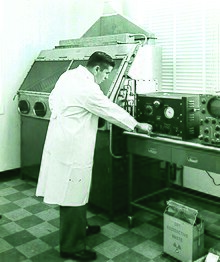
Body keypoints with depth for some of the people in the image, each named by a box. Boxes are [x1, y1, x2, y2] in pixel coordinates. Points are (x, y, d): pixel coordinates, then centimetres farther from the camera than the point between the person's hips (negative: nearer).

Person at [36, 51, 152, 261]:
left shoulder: (68, 76, 7)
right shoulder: (87, 88, -20)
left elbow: (52, 100, 17)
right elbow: (112, 111, -13)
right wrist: (138, 125, -1)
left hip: (60, 142, 10)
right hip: (71, 148, -10)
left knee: (73, 192, 22)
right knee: (73, 195, 1)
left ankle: (79, 227, 40)